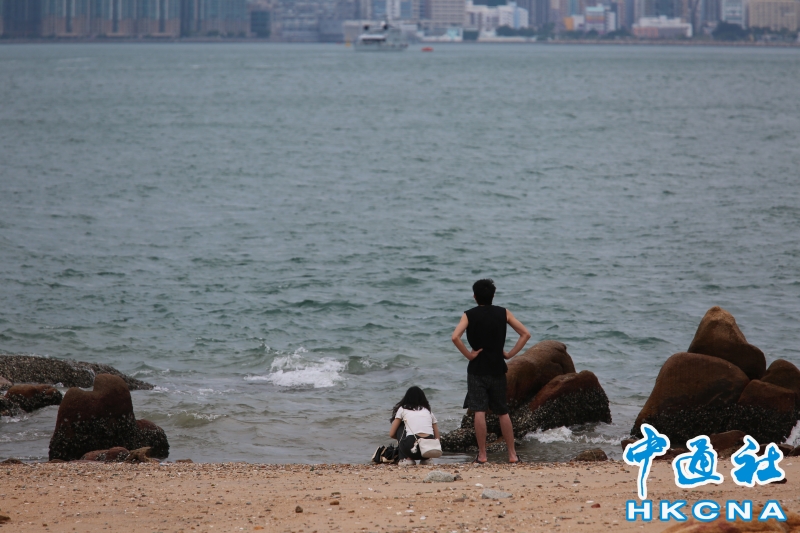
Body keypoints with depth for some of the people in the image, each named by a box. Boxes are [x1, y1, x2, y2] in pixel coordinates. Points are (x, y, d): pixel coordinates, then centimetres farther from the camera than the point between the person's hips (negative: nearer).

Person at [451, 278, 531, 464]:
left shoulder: (469, 315, -4)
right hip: (497, 369, 3)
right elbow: (525, 334, 1)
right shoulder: (503, 313, 3)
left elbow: (455, 337, -20)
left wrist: (469, 355, -10)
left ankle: (482, 454, -6)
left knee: (479, 411, -4)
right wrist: (510, 353, 3)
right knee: (503, 412, 11)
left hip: (477, 369, -3)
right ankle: (512, 454, 11)